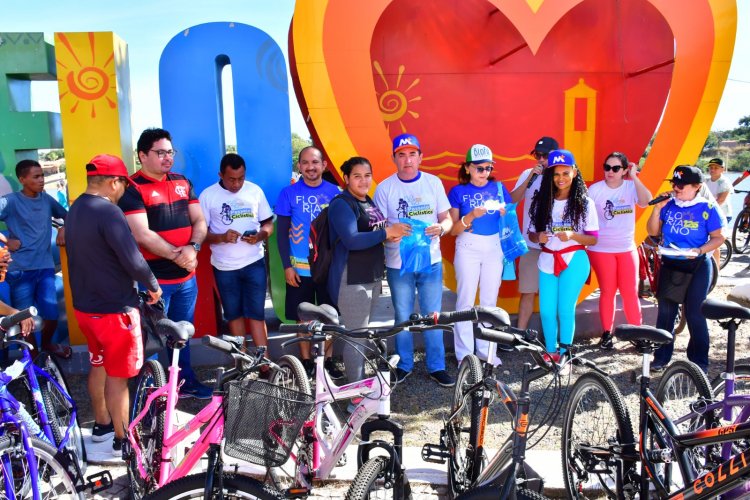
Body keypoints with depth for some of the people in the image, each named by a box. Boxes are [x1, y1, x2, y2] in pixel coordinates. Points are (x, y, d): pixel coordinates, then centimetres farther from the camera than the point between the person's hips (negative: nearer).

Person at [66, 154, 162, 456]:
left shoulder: (75, 209, 8)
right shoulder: (107, 211, -22)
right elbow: (132, 260, -28)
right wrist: (153, 286, -11)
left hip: (84, 304, 9)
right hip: (114, 308, -9)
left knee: (98, 364, 22)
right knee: (118, 375, 2)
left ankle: (101, 425, 38)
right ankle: (123, 440, 14)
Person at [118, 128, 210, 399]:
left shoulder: (183, 183, 10)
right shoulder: (133, 189, -9)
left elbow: (199, 221, 7)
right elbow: (142, 235, -17)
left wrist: (193, 247, -12)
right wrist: (175, 254, -20)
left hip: (187, 275, 6)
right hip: (153, 278, -6)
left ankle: (186, 381, 34)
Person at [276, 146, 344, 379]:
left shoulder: (334, 192, 1)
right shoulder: (289, 193, -2)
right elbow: (282, 232, -1)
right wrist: (287, 266, -6)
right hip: (300, 268, -1)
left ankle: (328, 359, 24)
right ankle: (306, 361, 22)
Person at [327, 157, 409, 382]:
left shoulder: (370, 202, 13)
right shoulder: (341, 204, -14)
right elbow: (352, 240, -26)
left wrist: (392, 235, 2)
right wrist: (387, 232, -24)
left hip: (373, 276, 9)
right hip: (351, 280, -9)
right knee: (355, 337, -4)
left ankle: (362, 381, 31)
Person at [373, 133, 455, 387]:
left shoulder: (433, 182, 3)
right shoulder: (385, 187, -2)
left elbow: (447, 218, 6)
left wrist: (440, 228, -17)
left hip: (431, 261, 1)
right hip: (398, 264, -1)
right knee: (403, 317, 9)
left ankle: (436, 367, 18)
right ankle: (404, 365, 25)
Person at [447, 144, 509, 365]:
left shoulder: (499, 188, 5)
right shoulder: (458, 191, -3)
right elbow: (453, 229, -6)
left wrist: (505, 213, -13)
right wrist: (471, 216, -23)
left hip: (494, 247, 3)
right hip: (468, 248, -3)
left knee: (490, 300, 9)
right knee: (466, 300, -1)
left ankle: (486, 349, 21)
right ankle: (464, 354, 8)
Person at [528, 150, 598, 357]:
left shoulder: (585, 203, -2)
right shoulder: (542, 201, 5)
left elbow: (593, 239, -2)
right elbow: (531, 233, 8)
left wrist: (572, 235, -20)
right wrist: (538, 237, -15)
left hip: (574, 261, -3)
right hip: (547, 261, 3)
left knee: (566, 310, -4)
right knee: (546, 311, 3)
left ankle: (564, 354, 12)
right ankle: (551, 352, 21)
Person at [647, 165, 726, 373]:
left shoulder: (708, 208, -8)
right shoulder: (669, 205, 1)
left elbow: (718, 238, -6)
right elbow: (653, 232, 5)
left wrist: (700, 250, -22)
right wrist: (657, 209, -8)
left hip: (697, 266, -3)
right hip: (669, 264, 4)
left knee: (694, 314, 1)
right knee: (665, 311, 8)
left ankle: (699, 362, 15)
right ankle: (661, 356, 20)